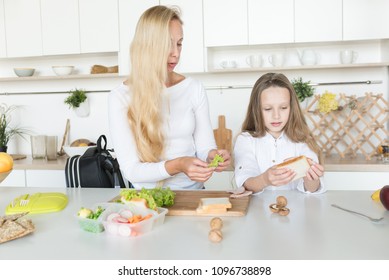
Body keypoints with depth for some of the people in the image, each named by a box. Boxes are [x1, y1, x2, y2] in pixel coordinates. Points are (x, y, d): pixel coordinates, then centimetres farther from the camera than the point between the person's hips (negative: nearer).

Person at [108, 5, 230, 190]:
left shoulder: (194, 89, 2)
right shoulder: (119, 97, -6)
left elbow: (204, 146, 5)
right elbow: (130, 169, -10)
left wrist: (212, 155, -17)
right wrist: (177, 165, -25)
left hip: (193, 191, 3)